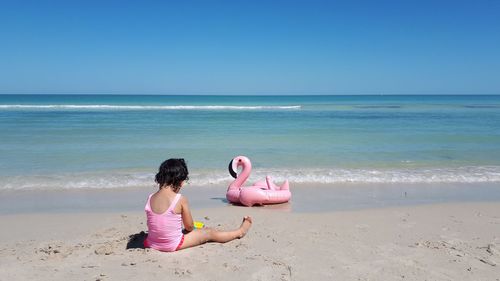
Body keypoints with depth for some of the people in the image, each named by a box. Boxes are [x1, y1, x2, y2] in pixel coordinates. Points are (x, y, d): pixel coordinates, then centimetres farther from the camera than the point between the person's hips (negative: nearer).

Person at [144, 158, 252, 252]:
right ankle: (240, 231, 35)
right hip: (173, 245, -6)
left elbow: (154, 223, 5)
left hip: (152, 244, 6)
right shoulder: (181, 200, -18)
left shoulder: (150, 198, -5)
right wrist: (189, 228, 15)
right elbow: (189, 226, -9)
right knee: (208, 232, 14)